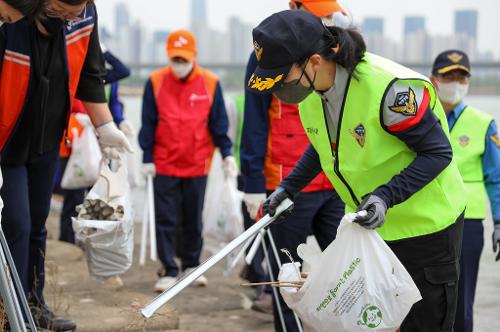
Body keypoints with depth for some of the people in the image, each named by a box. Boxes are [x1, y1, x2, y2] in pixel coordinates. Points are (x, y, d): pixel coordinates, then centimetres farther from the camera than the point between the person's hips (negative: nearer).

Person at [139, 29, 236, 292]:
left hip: (197, 165, 1)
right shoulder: (156, 82, -5)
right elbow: (148, 124, -1)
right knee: (165, 220, 1)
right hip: (164, 165, -1)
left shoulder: (210, 83, -4)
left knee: (193, 219, 13)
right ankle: (169, 271, 8)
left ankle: (191, 265, 29)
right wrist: (147, 159, -4)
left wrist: (226, 153, -4)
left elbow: (218, 123, 2)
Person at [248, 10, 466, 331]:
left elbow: (438, 151, -24)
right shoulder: (310, 88, -7)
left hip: (426, 223, -7)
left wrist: (386, 197, -34)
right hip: (368, 224, 7)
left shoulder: (389, 88, -32)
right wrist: (288, 188, 4)